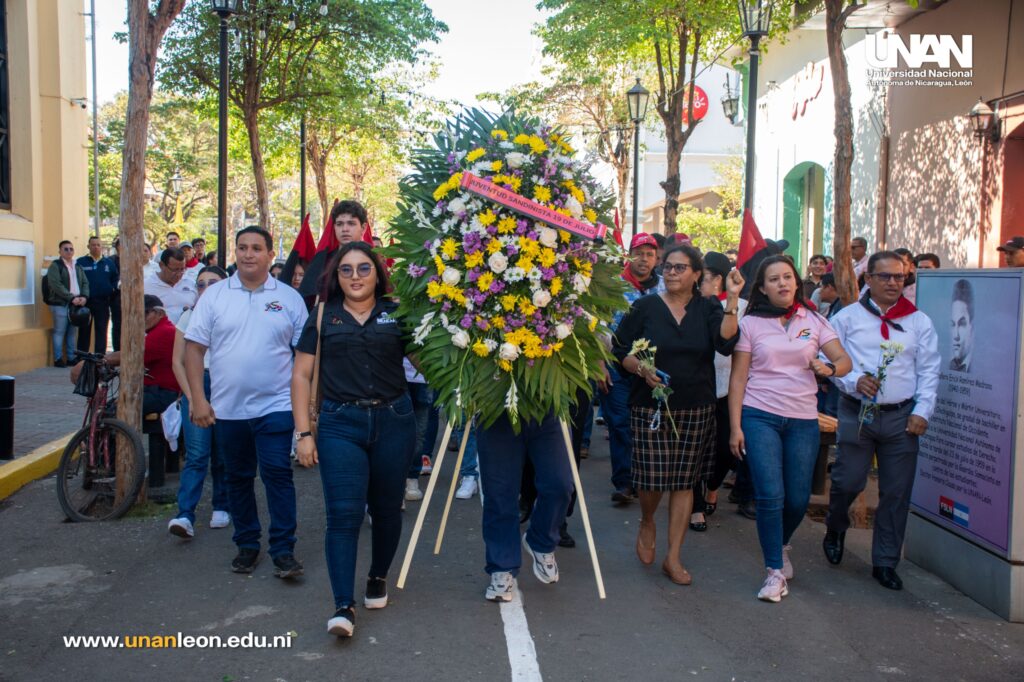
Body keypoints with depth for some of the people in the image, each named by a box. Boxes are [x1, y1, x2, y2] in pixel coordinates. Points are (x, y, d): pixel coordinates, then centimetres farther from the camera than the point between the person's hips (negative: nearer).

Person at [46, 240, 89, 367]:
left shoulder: (78, 267, 18)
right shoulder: (55, 266, -2)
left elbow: (85, 282, 13)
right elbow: (56, 285, -13)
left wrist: (84, 296, -6)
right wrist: (71, 297, -18)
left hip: (76, 304, 6)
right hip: (60, 304, -6)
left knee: (73, 332, 8)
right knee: (59, 332, -3)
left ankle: (71, 358, 13)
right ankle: (58, 359, 2)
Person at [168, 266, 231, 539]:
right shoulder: (189, 317, 8)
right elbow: (177, 361, 7)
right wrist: (191, 397, -4)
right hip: (196, 386, 1)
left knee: (222, 456, 7)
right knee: (196, 455, -9)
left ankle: (221, 507, 23)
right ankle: (185, 516, -13)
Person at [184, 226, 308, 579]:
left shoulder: (289, 298, 1)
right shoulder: (214, 295, 3)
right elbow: (194, 348, 2)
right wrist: (198, 398, -5)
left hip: (275, 405, -2)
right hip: (227, 408, 2)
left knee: (278, 475, -6)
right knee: (238, 479, 13)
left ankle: (284, 550, 2)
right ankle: (247, 545, 27)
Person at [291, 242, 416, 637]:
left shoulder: (397, 314, 6)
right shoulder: (323, 317, 7)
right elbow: (301, 375, 5)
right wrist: (303, 433, -2)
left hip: (393, 422, 1)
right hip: (340, 423, -1)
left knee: (386, 510, 12)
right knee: (343, 514, -8)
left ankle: (378, 577, 36)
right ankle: (343, 606, -5)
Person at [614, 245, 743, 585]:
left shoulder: (708, 309, 5)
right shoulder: (644, 307, 2)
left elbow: (726, 342, -13)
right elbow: (620, 349, 3)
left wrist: (732, 300, -20)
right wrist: (640, 368, -14)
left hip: (696, 410, 2)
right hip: (650, 407, -2)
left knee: (685, 482, 6)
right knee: (653, 478, -7)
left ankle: (673, 557, 18)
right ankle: (647, 524, 29)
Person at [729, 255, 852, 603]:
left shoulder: (814, 321, 8)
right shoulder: (750, 323, 1)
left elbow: (844, 360, 5)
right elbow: (738, 377, 0)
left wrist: (829, 369, -19)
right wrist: (735, 426, -6)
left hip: (803, 420, 2)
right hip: (760, 417, -2)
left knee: (798, 499, 5)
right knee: (770, 496, -9)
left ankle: (781, 545, 36)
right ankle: (775, 570, 6)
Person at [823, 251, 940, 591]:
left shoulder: (919, 322, 9)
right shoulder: (847, 317, 4)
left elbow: (929, 371, 8)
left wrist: (922, 411, -2)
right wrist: (854, 381, -15)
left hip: (902, 416, 2)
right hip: (857, 413, -2)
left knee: (896, 492, 4)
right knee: (848, 482, -1)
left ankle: (885, 562, 17)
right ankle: (835, 529, 31)